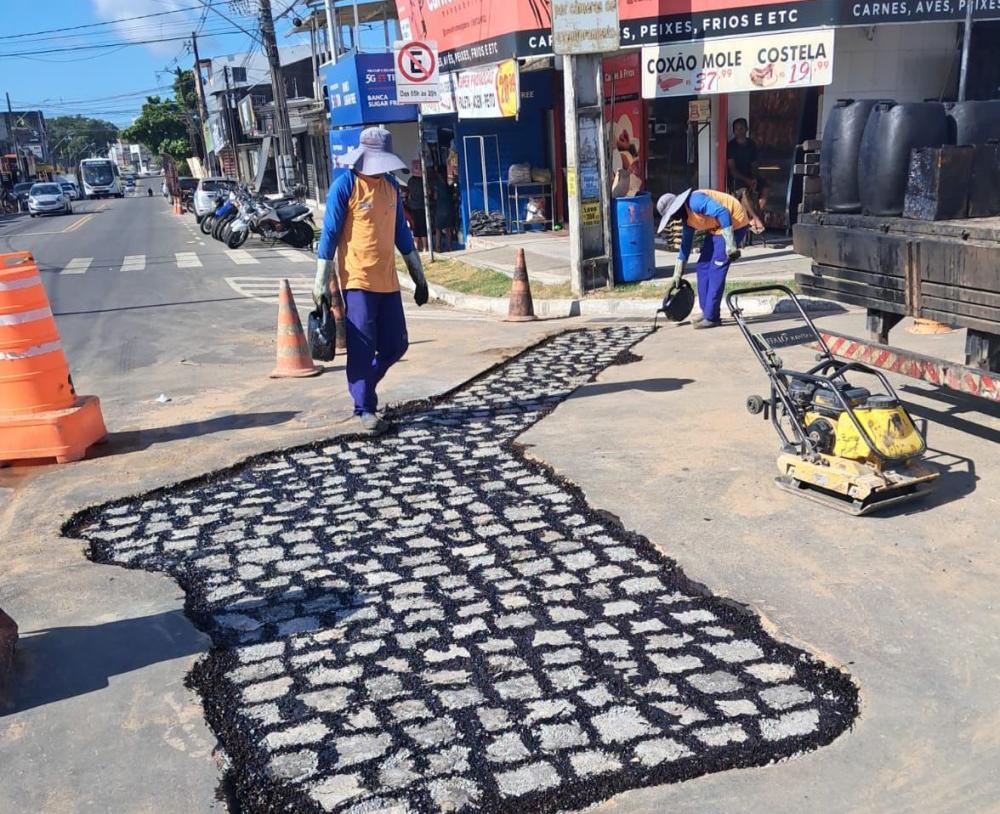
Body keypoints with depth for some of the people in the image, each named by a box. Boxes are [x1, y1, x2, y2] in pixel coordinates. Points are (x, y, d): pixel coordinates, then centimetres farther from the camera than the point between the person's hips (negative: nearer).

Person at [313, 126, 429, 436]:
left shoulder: (391, 185, 12)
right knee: (362, 349, -2)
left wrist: (419, 277, 18)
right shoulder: (345, 186, -6)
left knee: (396, 346, 9)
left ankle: (362, 386, 30)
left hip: (388, 281, 6)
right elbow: (329, 235, -6)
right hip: (357, 281, -6)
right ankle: (365, 410, 8)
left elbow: (401, 233, 18)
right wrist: (321, 281, -9)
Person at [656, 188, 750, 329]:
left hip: (733, 224, -10)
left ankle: (712, 317, -5)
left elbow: (722, 213, -31)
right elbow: (685, 245, 16)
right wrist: (676, 276, 18)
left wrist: (730, 244, -32)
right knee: (703, 267, 8)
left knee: (716, 270, -11)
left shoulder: (694, 201, -21)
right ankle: (707, 313, 15)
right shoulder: (687, 218, 8)